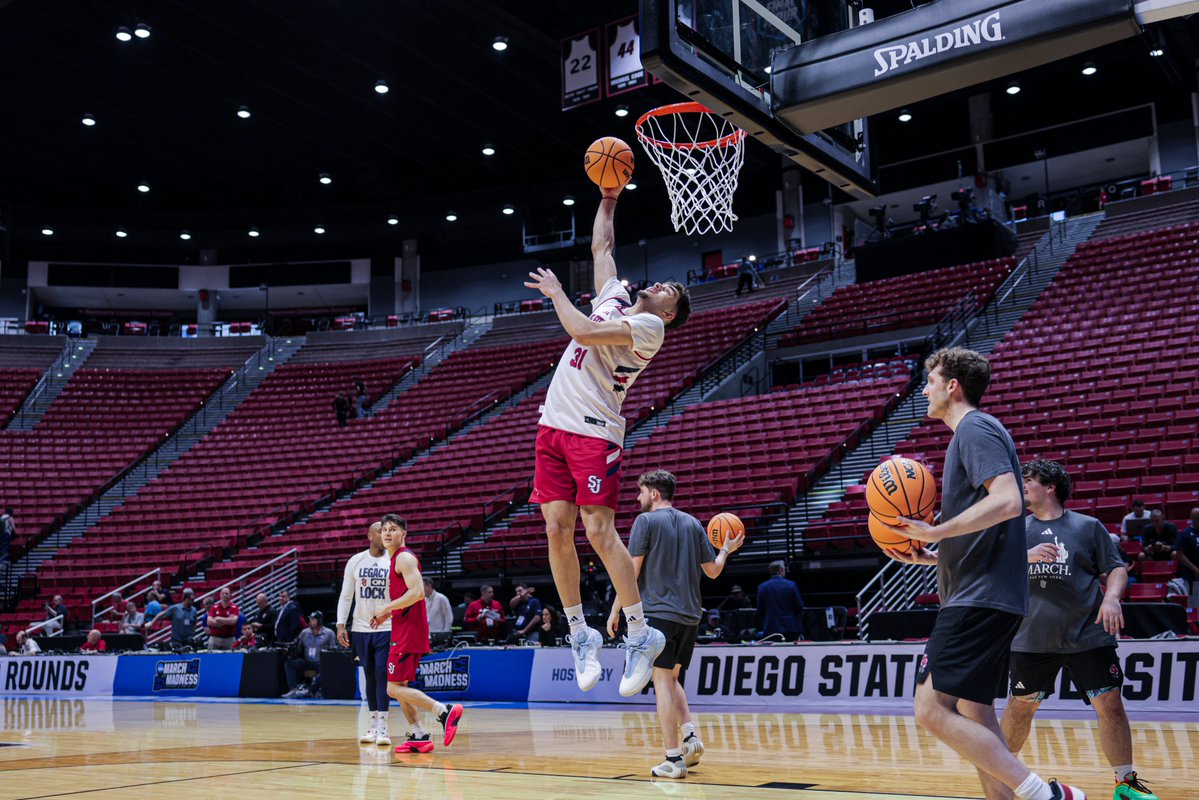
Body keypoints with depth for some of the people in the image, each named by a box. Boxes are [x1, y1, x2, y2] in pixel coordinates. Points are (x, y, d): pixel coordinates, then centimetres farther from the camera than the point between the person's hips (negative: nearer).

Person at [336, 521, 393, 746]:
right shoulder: (355, 561, 3)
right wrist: (341, 625, -2)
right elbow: (346, 596, 6)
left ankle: (383, 726, -7)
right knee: (370, 677, 9)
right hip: (361, 628, 2)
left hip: (387, 628, -2)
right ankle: (373, 725, 17)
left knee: (383, 675, -9)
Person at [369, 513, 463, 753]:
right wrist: (388, 614, 17)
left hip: (409, 630, -10)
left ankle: (446, 711, -16)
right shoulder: (396, 559, 20)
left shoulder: (405, 558, -11)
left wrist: (385, 608, -17)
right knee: (399, 686, 13)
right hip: (403, 629, 10)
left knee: (395, 688, -11)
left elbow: (417, 592, -24)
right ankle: (418, 736, 15)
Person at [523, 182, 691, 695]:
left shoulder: (650, 326, -4)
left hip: (595, 432, -7)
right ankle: (580, 633, 9)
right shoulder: (614, 300, 19)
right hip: (554, 426, 7)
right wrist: (608, 199, 34)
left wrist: (555, 292, -2)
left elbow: (580, 330, -17)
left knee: (599, 531, -12)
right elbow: (601, 246, 33)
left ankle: (641, 634, -2)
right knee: (557, 529, 0)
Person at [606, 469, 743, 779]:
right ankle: (690, 736, 3)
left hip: (659, 611, -6)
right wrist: (727, 549, 32)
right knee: (672, 678, 20)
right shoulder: (693, 524, 12)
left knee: (662, 681, -3)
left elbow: (632, 570, -8)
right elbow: (712, 571, 14)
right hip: (690, 614, 6)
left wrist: (615, 610, -2)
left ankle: (673, 759, -6)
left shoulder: (646, 521, -4)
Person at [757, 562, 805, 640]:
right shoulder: (791, 585, -6)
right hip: (791, 628, -1)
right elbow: (799, 607, -2)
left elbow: (760, 611, 3)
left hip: (770, 630, 1)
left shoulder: (762, 587, -1)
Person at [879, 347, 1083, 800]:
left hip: (979, 598, -11)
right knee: (975, 714, 12)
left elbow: (1007, 502, -25)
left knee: (932, 709, -15)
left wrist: (937, 531, -24)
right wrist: (931, 556, 19)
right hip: (983, 596, 11)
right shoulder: (973, 433, 22)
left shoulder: (975, 428, -9)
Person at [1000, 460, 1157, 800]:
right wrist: (1027, 556, -16)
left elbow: (1117, 569, 4)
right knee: (1021, 706, 9)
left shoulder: (1088, 526, 5)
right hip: (1032, 639, 2)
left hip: (1088, 634, -1)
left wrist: (1111, 597, -15)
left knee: (1110, 704, -3)